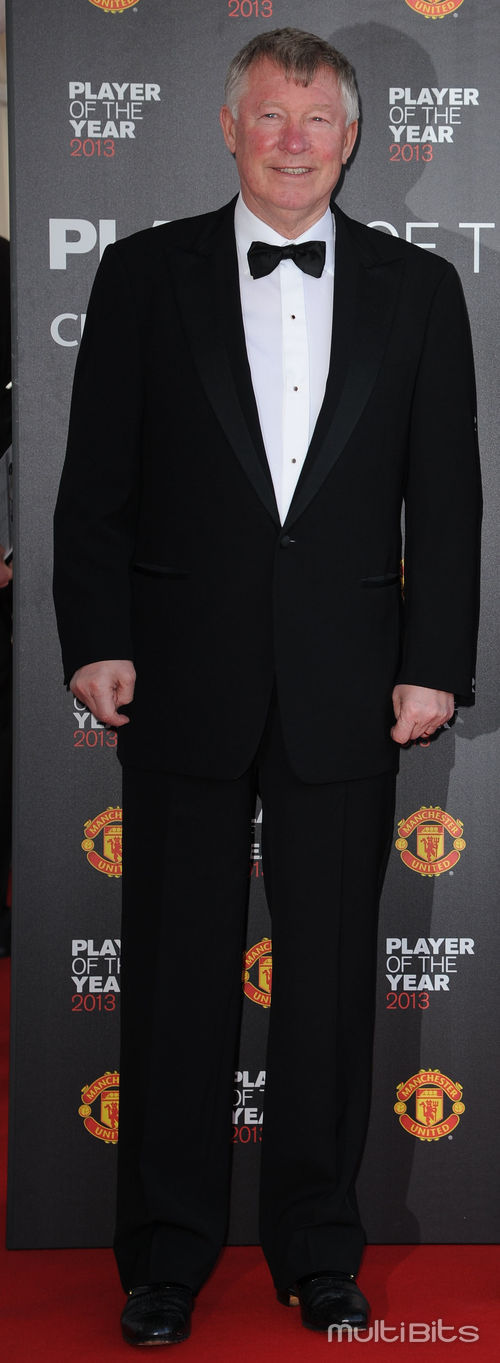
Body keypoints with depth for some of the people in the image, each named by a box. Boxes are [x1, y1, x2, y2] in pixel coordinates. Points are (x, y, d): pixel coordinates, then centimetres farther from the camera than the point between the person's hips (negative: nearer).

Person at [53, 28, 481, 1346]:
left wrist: (436, 663, -1)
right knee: (175, 966, 6)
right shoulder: (146, 273, 6)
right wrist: (95, 638, -5)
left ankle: (319, 1249, 24)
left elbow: (445, 494, 6)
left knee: (332, 969, 8)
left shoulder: (417, 289, 8)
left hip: (345, 687, 1)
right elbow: (95, 478, 3)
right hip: (185, 681, 0)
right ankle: (166, 1253, 20)